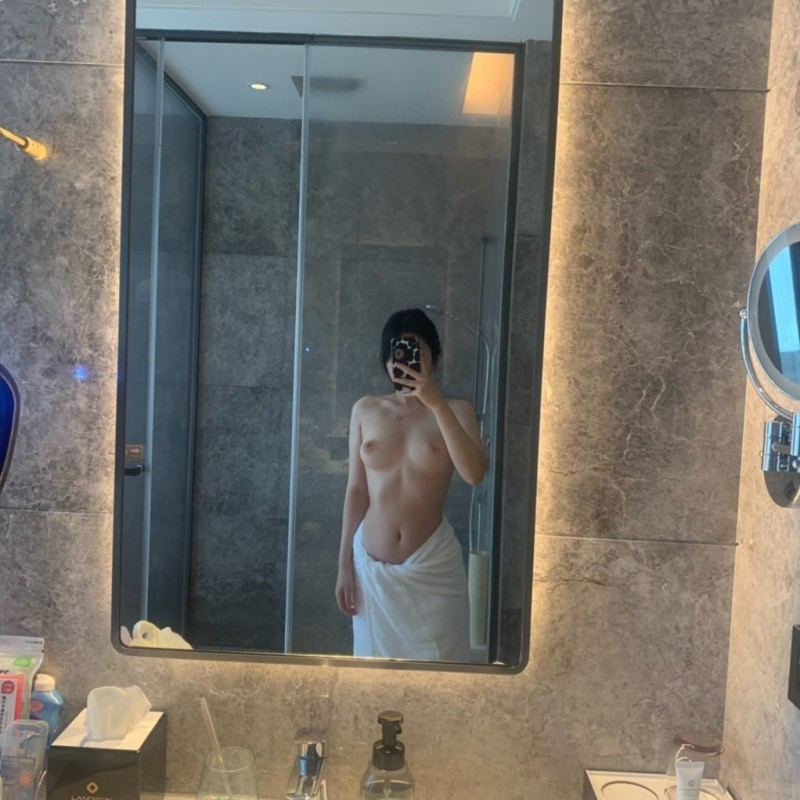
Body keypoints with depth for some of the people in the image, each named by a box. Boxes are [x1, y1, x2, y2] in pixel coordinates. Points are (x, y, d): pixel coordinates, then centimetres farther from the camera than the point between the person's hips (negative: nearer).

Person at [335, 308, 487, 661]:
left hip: (432, 565, -2)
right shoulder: (365, 410, 2)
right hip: (371, 565, 2)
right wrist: (344, 564, 4)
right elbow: (356, 490, 5)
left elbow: (474, 473, -21)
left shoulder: (456, 410, -3)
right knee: (375, 660, 12)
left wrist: (437, 403, -26)